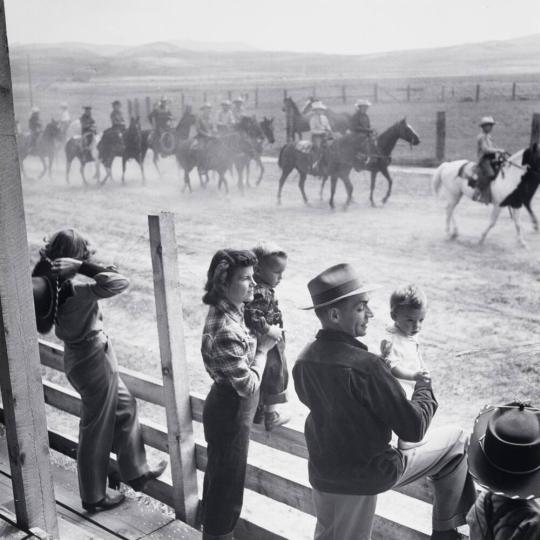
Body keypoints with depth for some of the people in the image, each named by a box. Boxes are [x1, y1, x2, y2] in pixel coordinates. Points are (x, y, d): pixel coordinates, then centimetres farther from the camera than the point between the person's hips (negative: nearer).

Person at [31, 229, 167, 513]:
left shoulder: (51, 284, -6)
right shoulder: (77, 289, -29)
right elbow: (119, 282, -38)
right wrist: (83, 267, -33)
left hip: (78, 357, 9)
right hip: (94, 360, -9)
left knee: (125, 407, 24)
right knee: (96, 431, 9)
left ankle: (136, 472, 38)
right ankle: (94, 497, 27)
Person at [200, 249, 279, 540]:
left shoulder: (224, 311, -1)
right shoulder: (226, 330, -32)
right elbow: (249, 385, -26)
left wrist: (255, 339, -2)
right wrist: (263, 348, -16)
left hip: (225, 405, 10)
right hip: (231, 411, -10)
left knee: (219, 474, 26)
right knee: (228, 480, 9)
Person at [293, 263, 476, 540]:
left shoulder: (303, 361, -6)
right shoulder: (365, 365, -28)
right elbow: (414, 429, -22)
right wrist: (424, 387, -3)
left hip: (321, 474, 6)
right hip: (369, 474, -6)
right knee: (457, 441, 10)